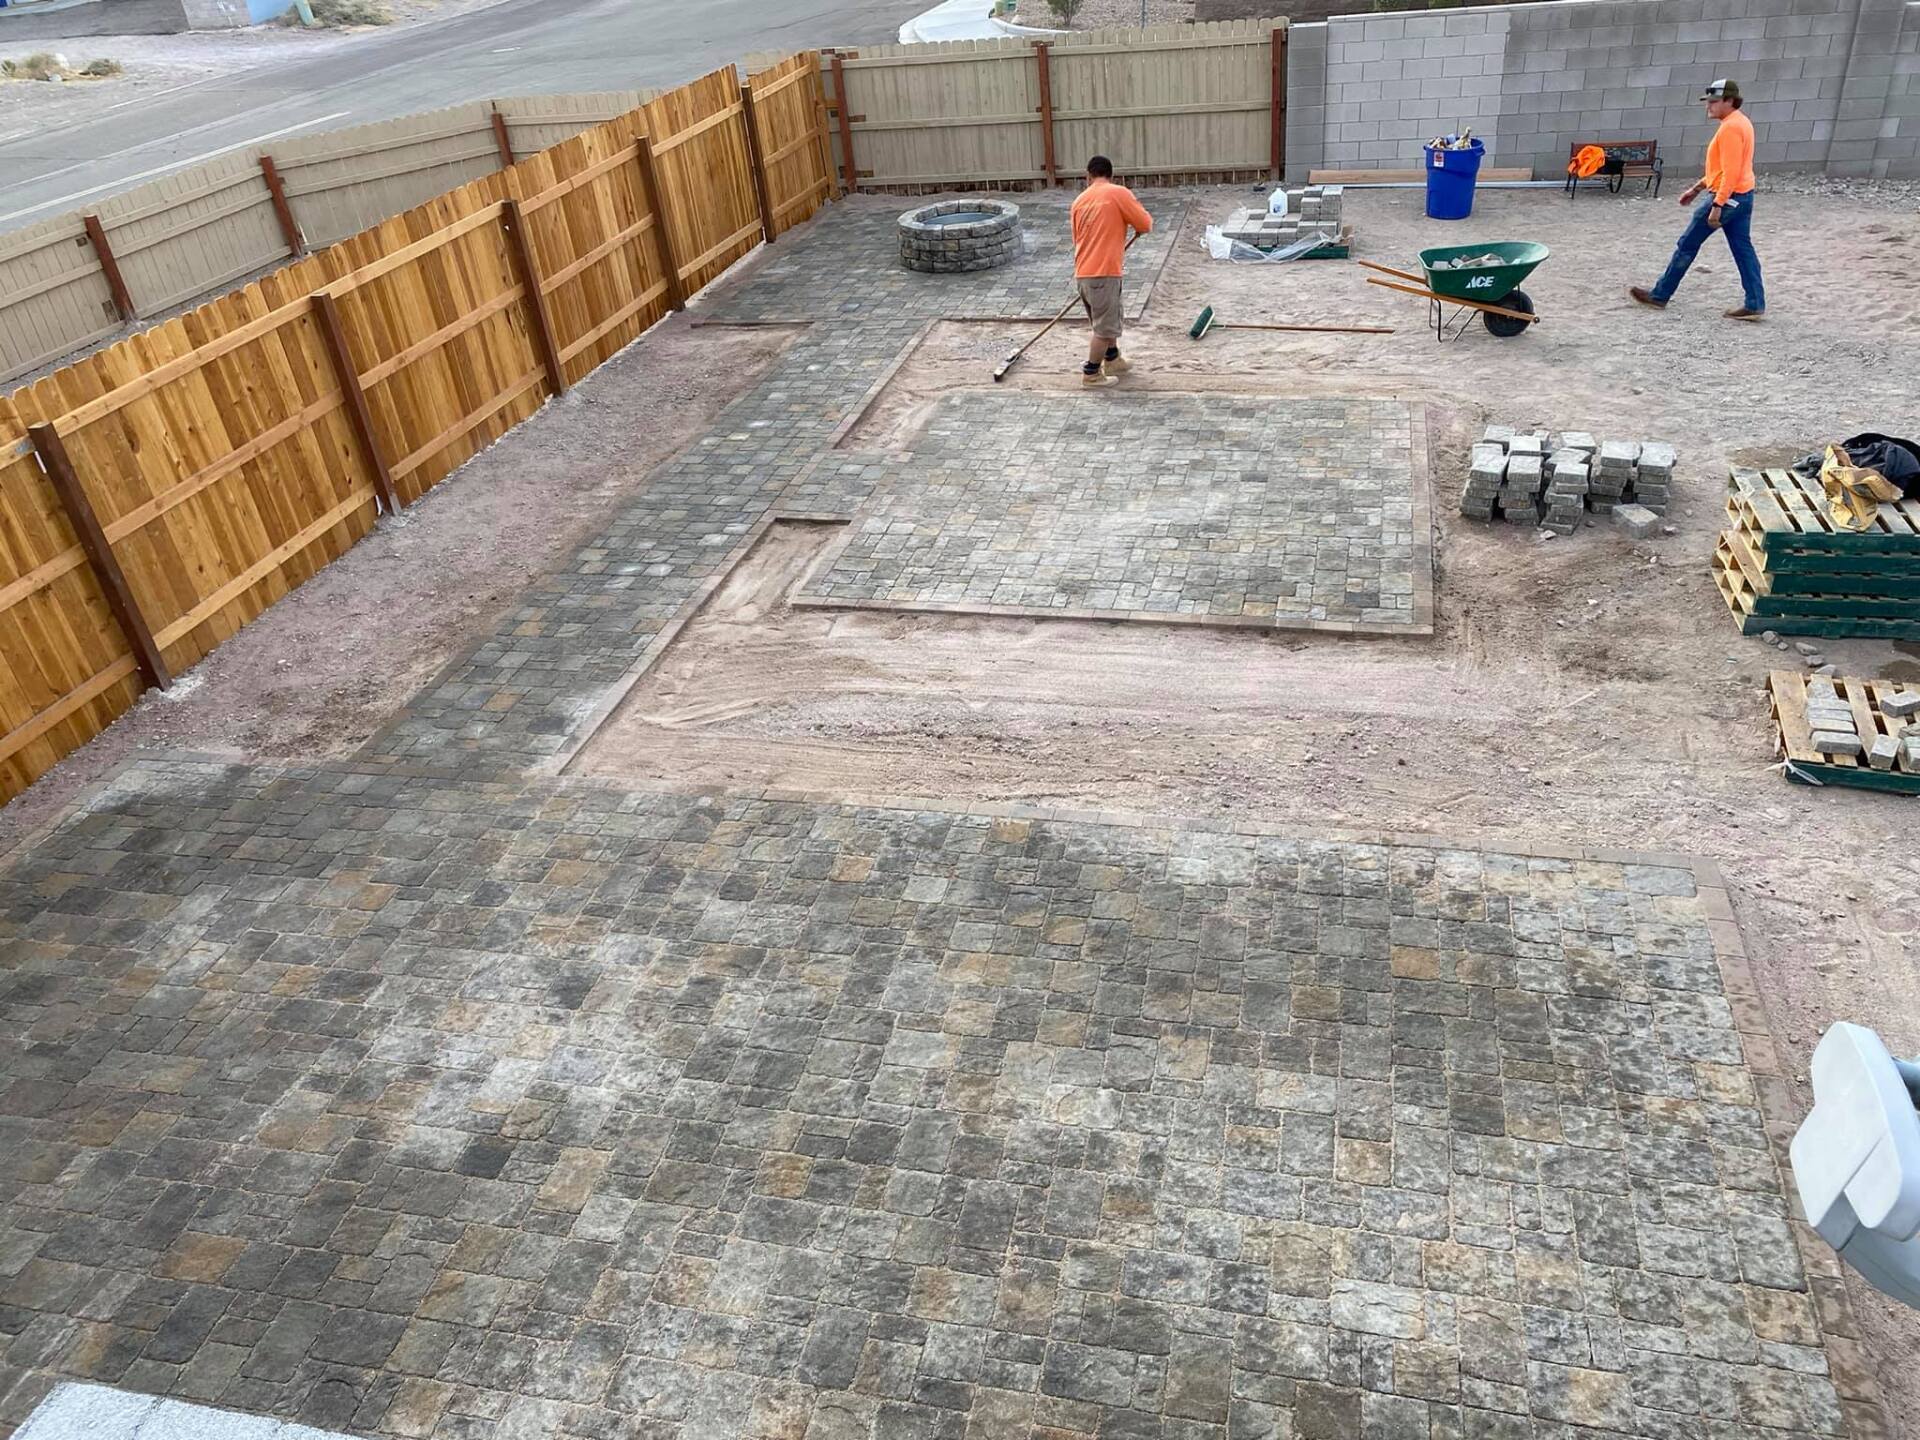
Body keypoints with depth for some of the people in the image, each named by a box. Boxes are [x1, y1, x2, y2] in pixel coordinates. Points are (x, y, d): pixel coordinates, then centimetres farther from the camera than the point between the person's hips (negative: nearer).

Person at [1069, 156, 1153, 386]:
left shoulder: (1080, 200, 12)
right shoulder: (1118, 193, -6)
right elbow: (1146, 224, -3)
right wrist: (1136, 226, 21)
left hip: (1082, 272, 7)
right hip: (1104, 272, -7)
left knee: (1109, 319, 24)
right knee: (1105, 327, 3)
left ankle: (1113, 360, 37)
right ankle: (1091, 373, 7)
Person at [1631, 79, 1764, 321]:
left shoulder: (1730, 128, -17)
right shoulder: (1740, 123, 16)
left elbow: (1731, 172, -24)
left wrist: (1717, 205, -26)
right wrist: (1697, 188, 26)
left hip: (1729, 197, -10)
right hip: (1743, 196, 10)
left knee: (1687, 245, 2)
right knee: (1743, 250, 7)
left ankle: (1660, 295, 11)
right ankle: (1755, 304, 5)